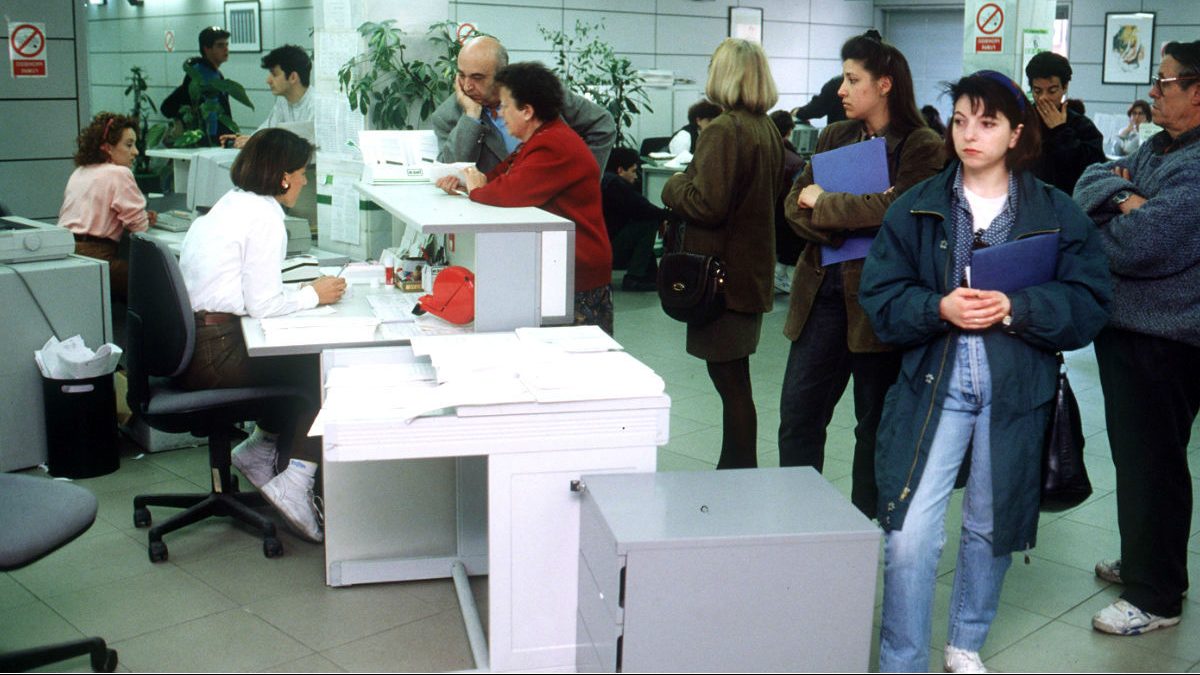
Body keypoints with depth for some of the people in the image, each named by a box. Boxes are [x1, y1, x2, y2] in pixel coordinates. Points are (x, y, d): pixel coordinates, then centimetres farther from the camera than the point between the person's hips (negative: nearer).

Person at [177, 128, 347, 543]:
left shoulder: (229, 205, 17)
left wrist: (305, 291, 12)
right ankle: (295, 481, -7)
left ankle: (260, 446, 23)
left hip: (188, 344, 9)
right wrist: (313, 295, -1)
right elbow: (263, 304, -17)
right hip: (214, 356, -9)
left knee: (302, 360, 16)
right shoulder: (264, 217, -12)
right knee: (321, 371, -2)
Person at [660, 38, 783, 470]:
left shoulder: (723, 131, -17)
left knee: (730, 377, -2)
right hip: (755, 268, 9)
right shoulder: (768, 129, 11)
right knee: (734, 377, 16)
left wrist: (673, 185, -3)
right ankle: (735, 470, 25)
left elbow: (707, 205, -23)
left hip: (724, 273, -9)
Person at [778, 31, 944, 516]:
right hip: (822, 290, 6)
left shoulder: (922, 147, -7)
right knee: (797, 414, 7)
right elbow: (795, 203, 6)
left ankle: (865, 521, 22)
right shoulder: (835, 137, 12)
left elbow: (895, 209, -21)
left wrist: (822, 202, -12)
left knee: (875, 420, 8)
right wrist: (839, 229, -13)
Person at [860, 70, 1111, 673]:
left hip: (1016, 393, 1)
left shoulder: (1056, 214, 2)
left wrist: (1017, 308, -20)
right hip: (933, 384, -1)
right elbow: (880, 295, -1)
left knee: (991, 526, 15)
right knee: (909, 534, -8)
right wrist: (939, 308, -19)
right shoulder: (916, 208, 3)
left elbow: (1089, 304, -4)